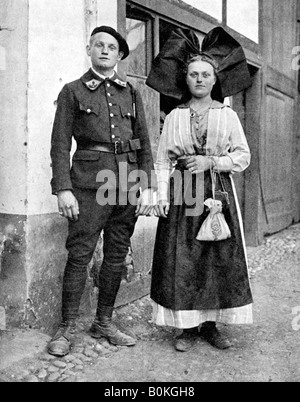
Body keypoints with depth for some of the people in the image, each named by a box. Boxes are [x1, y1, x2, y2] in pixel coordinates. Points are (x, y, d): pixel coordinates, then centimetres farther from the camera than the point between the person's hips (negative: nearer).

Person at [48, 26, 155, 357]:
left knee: (117, 255, 7)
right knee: (79, 254, -6)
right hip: (91, 181, -3)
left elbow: (144, 142, 13)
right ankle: (67, 329, 7)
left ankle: (104, 323, 20)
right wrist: (63, 189, -9)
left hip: (128, 181, 4)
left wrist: (147, 187, 4)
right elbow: (60, 144, 1)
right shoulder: (73, 91, 8)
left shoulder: (130, 93, 16)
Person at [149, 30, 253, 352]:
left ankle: (211, 325, 15)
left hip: (219, 193, 1)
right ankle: (187, 327, 10)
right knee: (181, 261, -2)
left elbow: (243, 156, 5)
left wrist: (211, 161, -10)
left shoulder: (227, 115, 9)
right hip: (182, 194, 0)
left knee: (219, 259, 1)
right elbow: (162, 160, 5)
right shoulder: (174, 117, 9)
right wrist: (162, 196, -7)